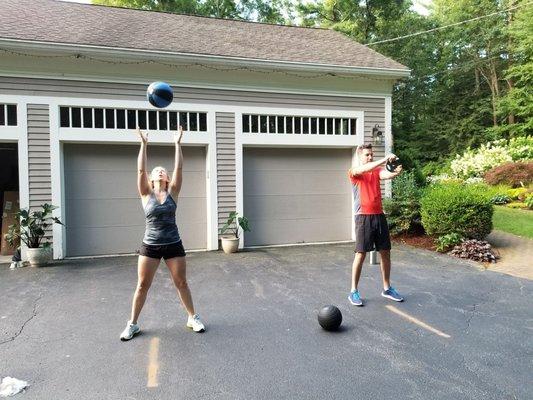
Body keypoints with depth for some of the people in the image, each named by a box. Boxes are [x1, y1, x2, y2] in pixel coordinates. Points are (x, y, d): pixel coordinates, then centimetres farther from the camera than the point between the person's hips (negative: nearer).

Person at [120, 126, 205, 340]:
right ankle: (133, 324, 23)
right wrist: (143, 144, -13)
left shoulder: (172, 193, 2)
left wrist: (177, 143, -9)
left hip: (173, 245, 1)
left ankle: (193, 318, 25)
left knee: (181, 283, 9)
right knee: (142, 285, 6)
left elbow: (179, 168, -6)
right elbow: (140, 170, -10)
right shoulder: (146, 194, 0)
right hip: (150, 246, 0)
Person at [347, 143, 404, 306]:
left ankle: (387, 288, 25)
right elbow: (364, 169, -23)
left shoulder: (377, 171, 11)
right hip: (363, 217, -5)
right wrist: (384, 160, -32)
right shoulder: (354, 172, 1)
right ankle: (354, 292, 7)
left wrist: (395, 172, -35)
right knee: (361, 254, -4)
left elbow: (386, 175, -12)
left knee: (385, 253, 10)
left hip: (379, 216, 5)